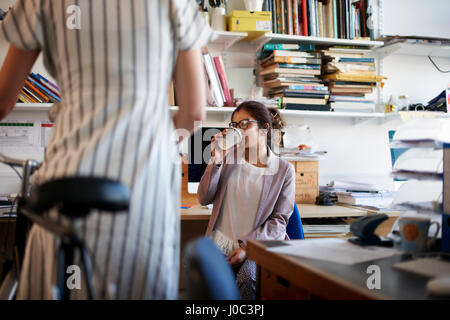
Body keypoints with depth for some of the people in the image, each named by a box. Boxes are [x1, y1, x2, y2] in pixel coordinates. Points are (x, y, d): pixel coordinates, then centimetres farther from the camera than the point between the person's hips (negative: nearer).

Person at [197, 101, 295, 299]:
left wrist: (247, 245, -14)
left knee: (247, 277, -33)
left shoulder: (283, 170, 3)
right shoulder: (229, 158, 11)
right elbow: (204, 199, 5)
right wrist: (216, 162, -7)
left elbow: (279, 220, 0)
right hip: (221, 244, 2)